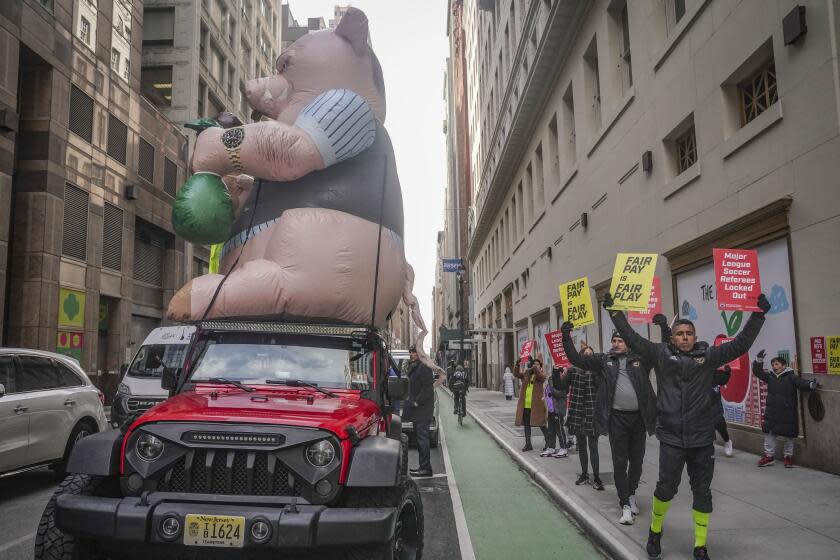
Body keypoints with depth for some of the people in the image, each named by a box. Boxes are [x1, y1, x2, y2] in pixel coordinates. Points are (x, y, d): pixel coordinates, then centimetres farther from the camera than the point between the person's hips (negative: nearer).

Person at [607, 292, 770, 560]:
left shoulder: (708, 356, 5)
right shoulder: (661, 354, 3)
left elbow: (741, 344, 5)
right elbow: (633, 339, 0)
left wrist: (758, 315, 2)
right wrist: (614, 311, -3)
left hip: (702, 439, 2)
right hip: (671, 438, -1)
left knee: (702, 492, 9)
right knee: (666, 487, 3)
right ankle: (655, 531, 30)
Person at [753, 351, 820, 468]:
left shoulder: (791, 377, -6)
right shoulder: (770, 376, 6)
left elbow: (801, 382, -19)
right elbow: (757, 372, 6)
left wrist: (811, 384, -40)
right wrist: (759, 361, -8)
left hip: (788, 412, -4)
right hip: (771, 412, 4)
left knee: (788, 436, 9)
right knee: (769, 433, 6)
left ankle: (788, 456, 25)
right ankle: (769, 456, 16)